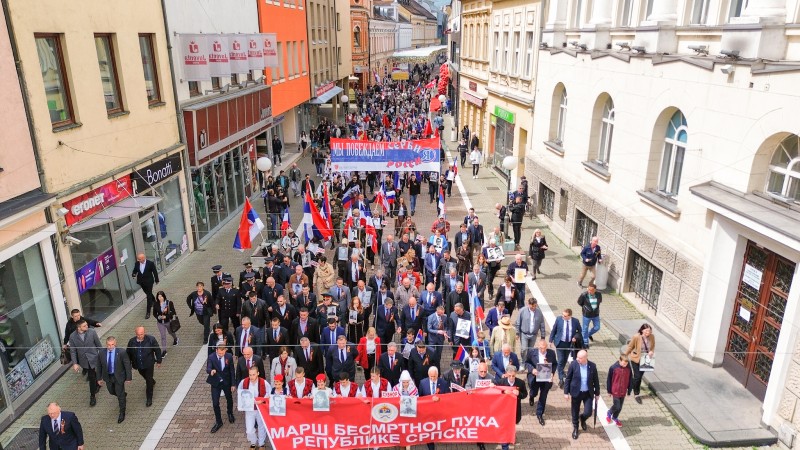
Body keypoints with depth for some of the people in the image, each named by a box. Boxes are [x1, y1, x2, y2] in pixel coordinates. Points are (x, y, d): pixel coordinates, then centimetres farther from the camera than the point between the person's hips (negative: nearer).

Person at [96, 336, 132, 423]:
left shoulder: (121, 353, -25)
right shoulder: (101, 353, -16)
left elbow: (127, 365, -15)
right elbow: (99, 366, -1)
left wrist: (128, 378, -10)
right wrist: (100, 378, 5)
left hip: (118, 376, -4)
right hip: (107, 377, 4)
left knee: (120, 394, 8)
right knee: (111, 391, 24)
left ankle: (122, 413, 28)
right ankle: (123, 395, 57)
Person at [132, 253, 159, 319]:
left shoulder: (150, 263, -18)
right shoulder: (137, 263, -8)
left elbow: (155, 272, -7)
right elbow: (135, 270, 5)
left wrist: (156, 280, 2)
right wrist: (133, 275, -19)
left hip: (149, 282, -5)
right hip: (141, 282, 5)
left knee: (149, 296, -3)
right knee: (148, 294, 24)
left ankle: (148, 312, 1)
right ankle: (154, 301, 53)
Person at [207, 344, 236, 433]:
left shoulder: (229, 356, -17)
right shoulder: (211, 357, -20)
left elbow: (232, 371, -9)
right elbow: (207, 369, -30)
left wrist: (233, 384, -7)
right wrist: (211, 371, -55)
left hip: (227, 382, 1)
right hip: (216, 382, -1)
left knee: (229, 399, 21)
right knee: (215, 403, -2)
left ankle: (230, 414, 52)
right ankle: (218, 422, 20)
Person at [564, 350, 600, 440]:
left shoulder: (592, 366, -12)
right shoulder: (573, 364, -16)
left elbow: (596, 380, 1)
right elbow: (568, 379, -7)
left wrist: (597, 393, 7)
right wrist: (566, 392, -6)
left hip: (588, 393, 1)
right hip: (576, 393, -1)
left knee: (588, 412, -1)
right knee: (575, 413, 11)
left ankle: (582, 419, 36)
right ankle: (575, 428, 39)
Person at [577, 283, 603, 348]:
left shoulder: (599, 294, -12)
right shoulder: (584, 295, -22)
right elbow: (579, 302, -4)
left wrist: (596, 307, 5)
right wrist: (585, 307, 1)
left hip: (596, 314, 3)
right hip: (587, 315, -3)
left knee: (597, 327, 17)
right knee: (585, 329, 9)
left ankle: (589, 334, 48)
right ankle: (585, 342, 29)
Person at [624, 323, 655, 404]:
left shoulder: (652, 337, -11)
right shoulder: (636, 337, -22)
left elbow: (653, 347, 7)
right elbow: (630, 347, -9)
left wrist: (651, 352, -15)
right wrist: (625, 356, 0)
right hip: (636, 359, -4)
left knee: (640, 376, 17)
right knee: (637, 376, -4)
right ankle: (636, 394, 14)